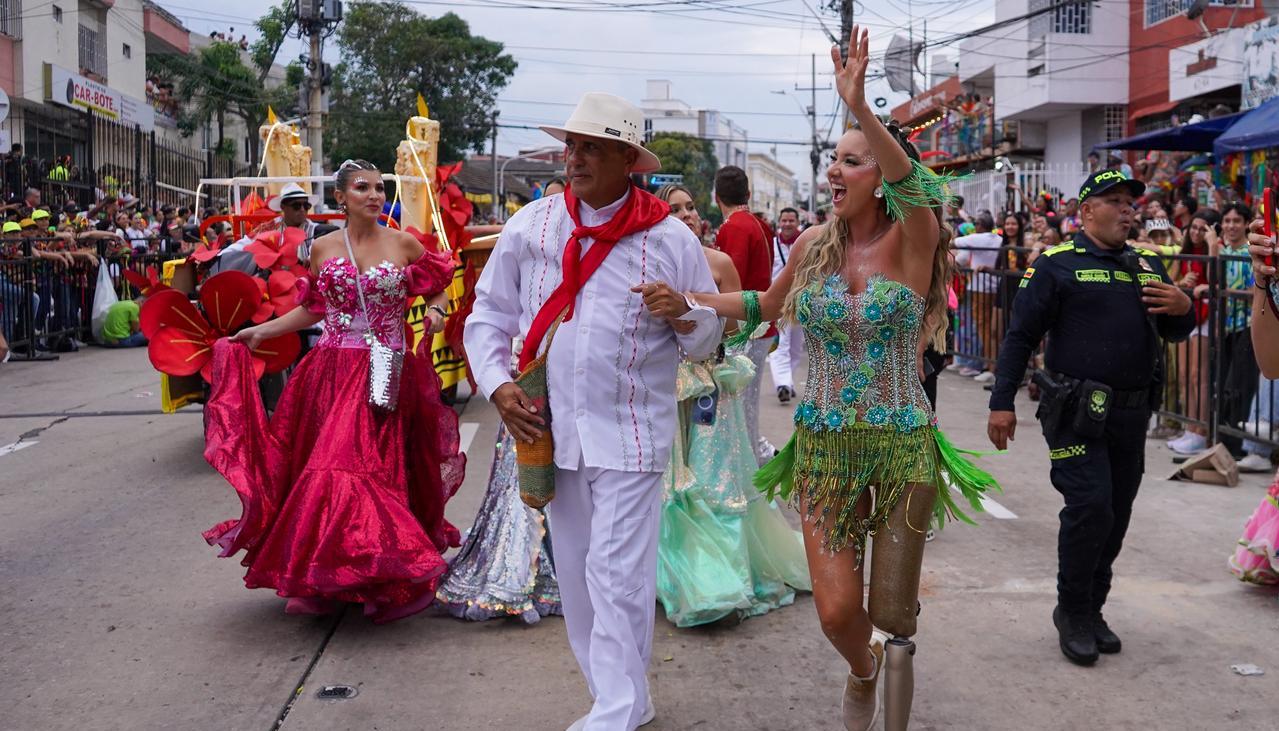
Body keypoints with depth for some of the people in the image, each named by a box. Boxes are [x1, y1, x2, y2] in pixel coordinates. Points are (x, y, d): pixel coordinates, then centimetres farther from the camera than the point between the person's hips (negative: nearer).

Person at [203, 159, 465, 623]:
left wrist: (436, 310, -7)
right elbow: (312, 309, 15)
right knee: (328, 464, 1)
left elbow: (438, 287, 14)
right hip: (334, 373, 2)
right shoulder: (323, 248, 7)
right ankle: (321, 578, 12)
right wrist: (261, 332, 10)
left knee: (377, 467, -5)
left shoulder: (404, 244, 3)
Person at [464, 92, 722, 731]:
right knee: (574, 575, 12)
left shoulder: (670, 239, -3)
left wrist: (683, 313, -18)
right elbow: (488, 313, 11)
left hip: (629, 436, -4)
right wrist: (497, 384, -3)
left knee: (617, 577, -7)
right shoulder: (531, 225, 3)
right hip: (552, 431, 4)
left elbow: (709, 340, 3)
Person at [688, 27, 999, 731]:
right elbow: (769, 303, 22)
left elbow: (918, 189, -33)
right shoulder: (812, 244, 3)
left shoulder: (911, 239, -9)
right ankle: (862, 672, 35)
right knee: (837, 611, 0)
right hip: (823, 442, 3)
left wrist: (860, 107, -47)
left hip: (902, 442, -3)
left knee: (891, 613, 3)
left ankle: (895, 654, 39)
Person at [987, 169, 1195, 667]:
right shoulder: (1059, 265, -4)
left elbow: (1174, 333, 19)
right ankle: (1072, 612, 7)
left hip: (1131, 416, 6)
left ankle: (1092, 609, 26)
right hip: (1077, 413, -6)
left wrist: (1182, 310, -5)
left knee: (1116, 515, 12)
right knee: (1090, 507, -11)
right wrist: (1002, 402, -13)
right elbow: (1021, 335, -7)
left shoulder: (1148, 266, 14)